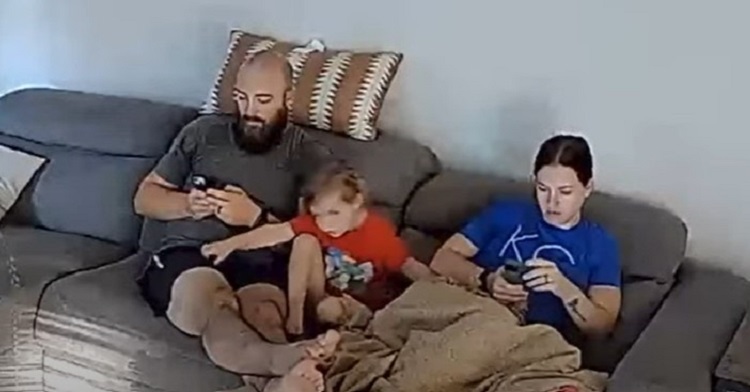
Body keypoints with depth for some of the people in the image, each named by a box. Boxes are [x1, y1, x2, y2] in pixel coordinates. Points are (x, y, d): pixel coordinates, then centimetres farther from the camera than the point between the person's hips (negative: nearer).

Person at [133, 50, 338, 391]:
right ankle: (285, 359, -55)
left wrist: (257, 218, -10)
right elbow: (144, 198, 20)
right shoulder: (203, 132, 18)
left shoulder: (311, 156, 11)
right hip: (188, 255, 1)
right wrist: (187, 205, 0)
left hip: (263, 269, 0)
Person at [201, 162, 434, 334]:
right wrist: (232, 244, -29)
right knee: (306, 241, -21)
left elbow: (410, 267, -21)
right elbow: (274, 232, -20)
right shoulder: (316, 222, -13)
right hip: (327, 295, 5)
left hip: (365, 303, -5)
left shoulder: (380, 232, -22)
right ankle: (295, 314, -20)